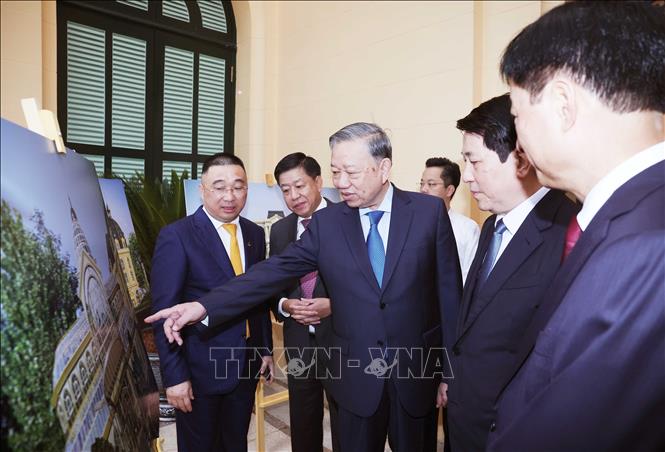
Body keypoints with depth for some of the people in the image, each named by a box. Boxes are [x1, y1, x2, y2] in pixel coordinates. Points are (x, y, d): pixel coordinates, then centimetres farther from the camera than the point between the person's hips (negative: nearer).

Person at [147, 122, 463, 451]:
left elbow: (448, 291, -4)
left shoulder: (429, 211, -7)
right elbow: (275, 272, -8)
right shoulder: (326, 223, -3)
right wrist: (204, 306, -18)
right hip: (355, 374, 1)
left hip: (417, 372, 0)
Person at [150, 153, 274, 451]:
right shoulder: (176, 236, -14)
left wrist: (266, 348, 8)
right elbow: (164, 312, -15)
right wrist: (174, 376, -15)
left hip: (247, 365, 5)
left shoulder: (255, 234, 3)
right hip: (200, 368, -4)